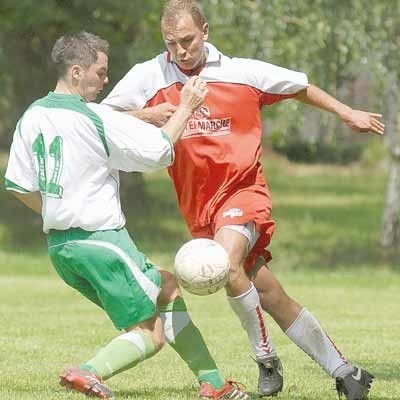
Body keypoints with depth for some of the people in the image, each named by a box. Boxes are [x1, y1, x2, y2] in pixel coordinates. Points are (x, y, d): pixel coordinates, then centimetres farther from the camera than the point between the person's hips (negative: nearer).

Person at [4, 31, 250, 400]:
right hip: (100, 239, -9)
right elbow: (159, 149, -13)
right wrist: (186, 108, 0)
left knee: (167, 288, 21)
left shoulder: (32, 118, 7)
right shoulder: (94, 118, -17)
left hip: (59, 245, 9)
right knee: (151, 334, 0)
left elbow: (20, 186, 12)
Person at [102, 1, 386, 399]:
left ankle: (266, 359, -11)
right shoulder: (149, 77, -4)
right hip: (199, 207, 2)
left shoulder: (242, 72, -3)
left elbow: (298, 86, 13)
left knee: (228, 264, -31)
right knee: (274, 300, 2)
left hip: (243, 191, -2)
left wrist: (347, 113, 18)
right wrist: (144, 116, -19)